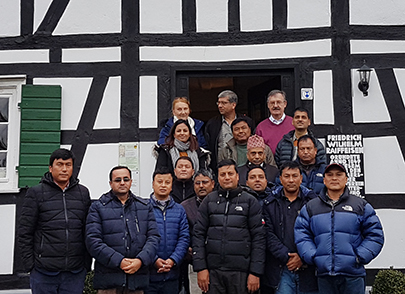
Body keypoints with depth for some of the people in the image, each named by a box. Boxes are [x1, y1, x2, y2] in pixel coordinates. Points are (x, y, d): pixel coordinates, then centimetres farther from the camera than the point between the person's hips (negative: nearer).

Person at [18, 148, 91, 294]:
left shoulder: (83, 193, 10)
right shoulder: (36, 193, 1)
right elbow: (25, 232, 0)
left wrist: (87, 262, 7)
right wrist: (30, 264, -5)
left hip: (75, 272, 3)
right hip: (44, 272, -2)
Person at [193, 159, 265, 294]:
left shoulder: (250, 201, 4)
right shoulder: (209, 201, 8)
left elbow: (258, 238, 0)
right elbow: (199, 234, 5)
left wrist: (256, 272, -7)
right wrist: (201, 267, -3)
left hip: (241, 272, -1)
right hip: (213, 271, 1)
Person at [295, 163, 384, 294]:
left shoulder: (361, 206, 9)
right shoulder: (310, 207, 12)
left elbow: (375, 235, 6)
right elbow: (301, 236, 7)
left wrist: (360, 257, -5)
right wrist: (312, 257, -6)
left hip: (353, 275, -1)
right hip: (324, 275, 1)